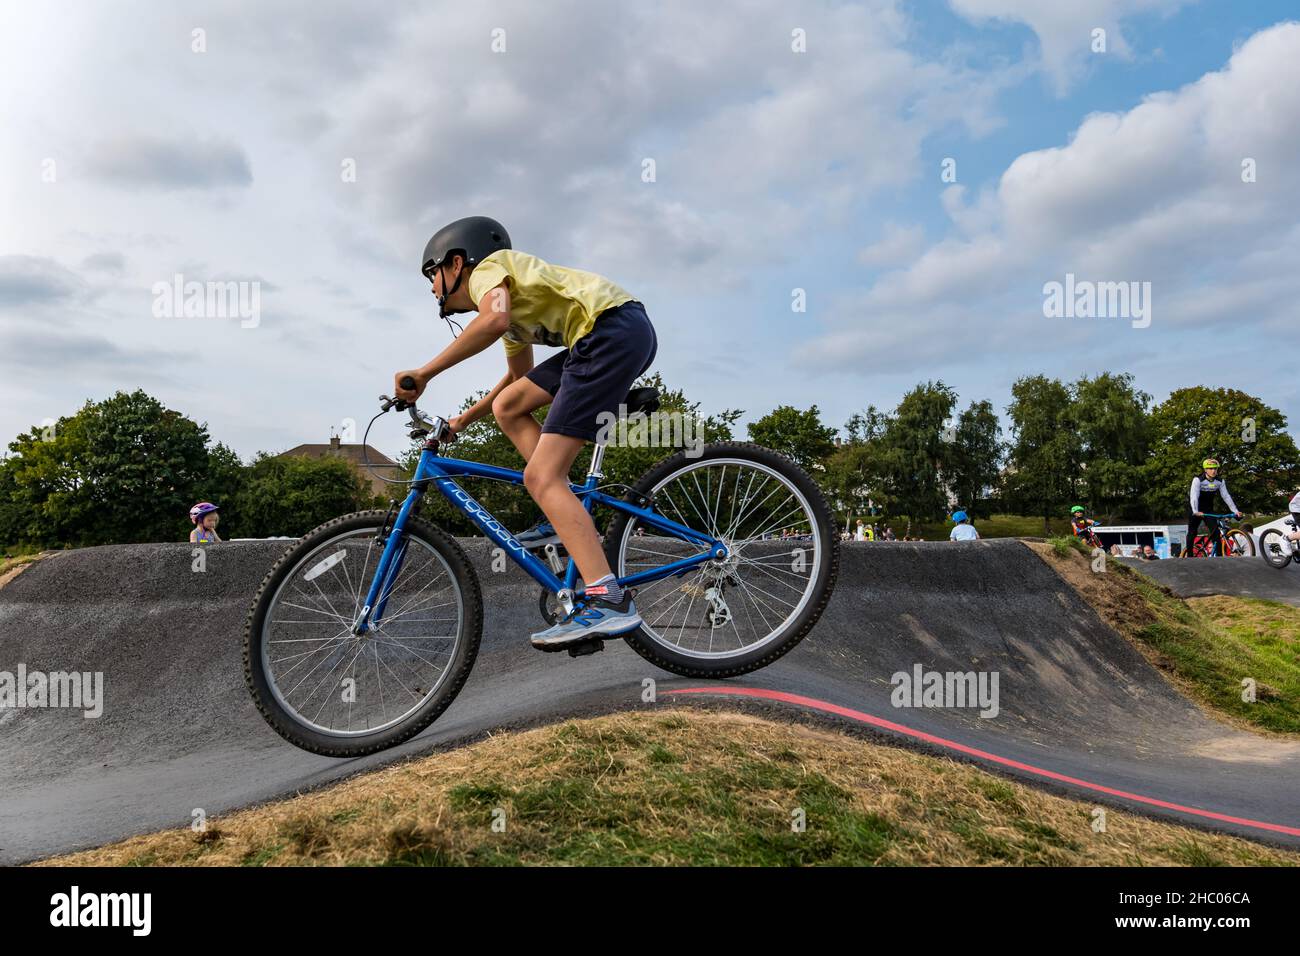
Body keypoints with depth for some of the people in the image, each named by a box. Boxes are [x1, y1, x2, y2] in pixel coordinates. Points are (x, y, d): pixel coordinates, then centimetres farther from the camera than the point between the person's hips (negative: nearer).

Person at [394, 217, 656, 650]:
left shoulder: (486, 267, 5)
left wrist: (424, 372, -15)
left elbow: (495, 319, -19)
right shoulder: (511, 308, 31)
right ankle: (565, 515, 9)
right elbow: (519, 376, 42)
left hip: (612, 329, -9)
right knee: (507, 406, 17)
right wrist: (463, 419, 43)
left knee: (540, 477, -13)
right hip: (617, 336, 10)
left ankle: (608, 601, -22)